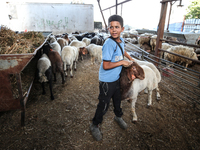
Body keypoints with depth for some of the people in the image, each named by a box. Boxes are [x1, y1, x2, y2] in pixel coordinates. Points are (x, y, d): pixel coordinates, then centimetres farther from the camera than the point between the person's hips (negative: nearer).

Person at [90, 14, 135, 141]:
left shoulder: (121, 40, 0)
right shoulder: (109, 44, -26)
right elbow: (106, 66, -31)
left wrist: (130, 58, 21)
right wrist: (121, 62, -22)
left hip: (116, 78, 8)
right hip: (107, 81, -8)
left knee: (117, 99, 26)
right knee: (104, 105, 6)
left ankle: (118, 116, 54)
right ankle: (95, 125, 30)